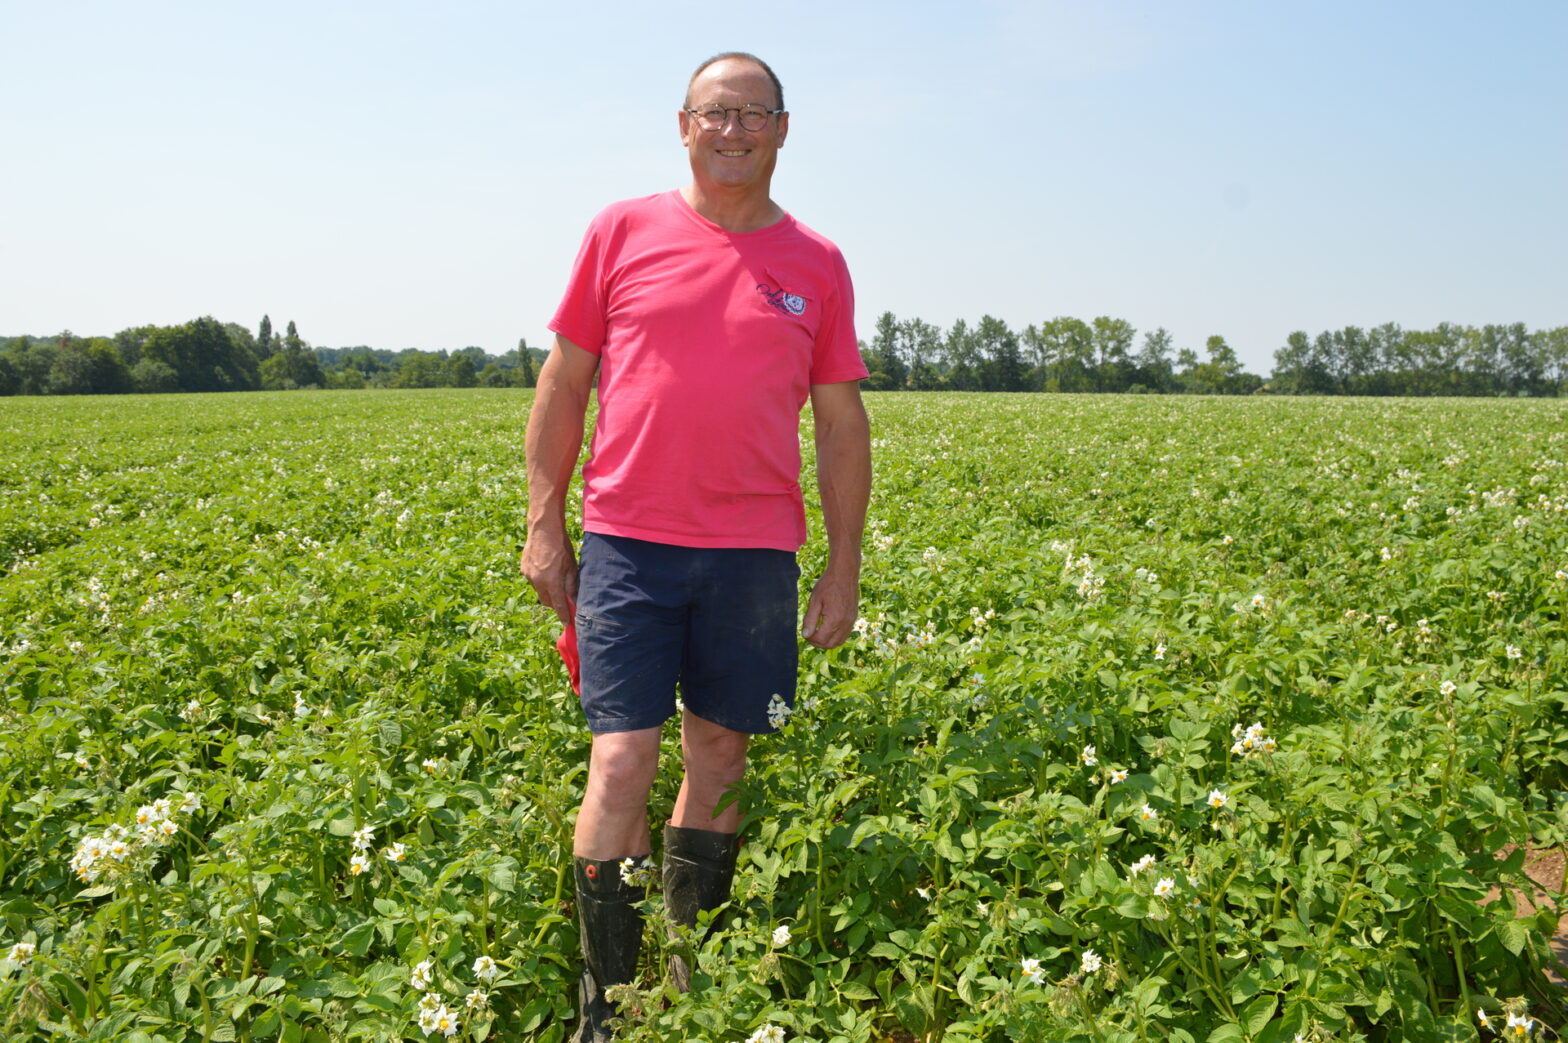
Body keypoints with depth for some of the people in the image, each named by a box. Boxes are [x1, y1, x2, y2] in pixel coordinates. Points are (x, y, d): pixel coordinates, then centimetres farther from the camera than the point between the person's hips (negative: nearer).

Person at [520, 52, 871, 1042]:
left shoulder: (817, 265, 9)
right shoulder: (623, 231, 6)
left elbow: (842, 424, 10)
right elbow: (563, 384, 9)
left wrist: (846, 565, 7)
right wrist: (544, 524, 4)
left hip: (754, 554, 2)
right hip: (627, 542, -1)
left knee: (721, 759, 9)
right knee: (621, 761, -5)